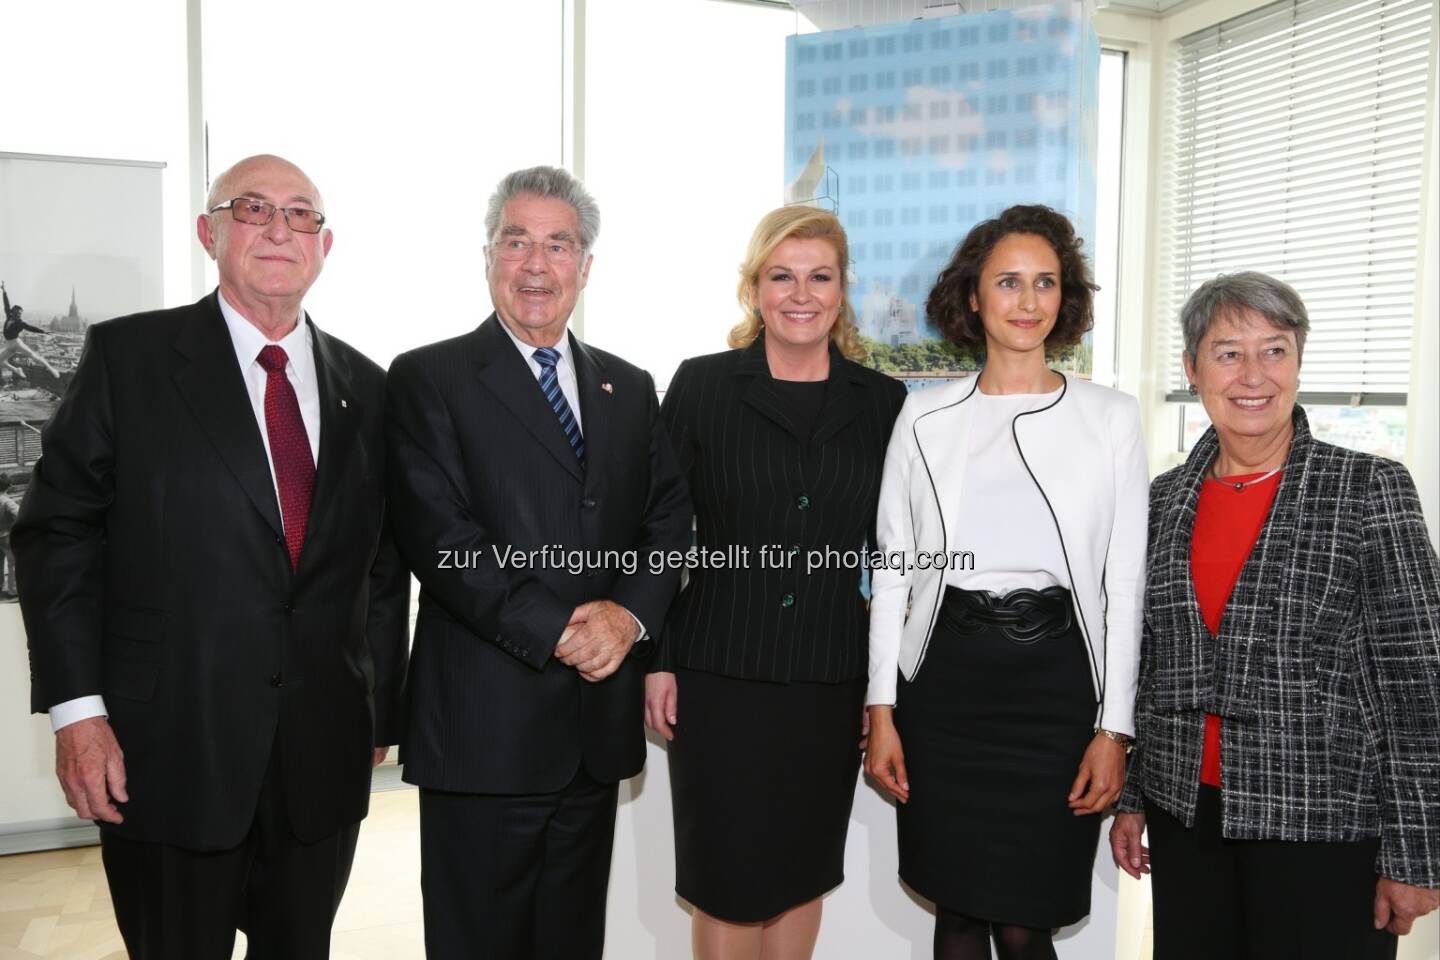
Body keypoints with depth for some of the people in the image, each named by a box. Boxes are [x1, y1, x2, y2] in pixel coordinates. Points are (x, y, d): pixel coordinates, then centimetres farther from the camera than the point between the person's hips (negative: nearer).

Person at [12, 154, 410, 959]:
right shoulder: (127, 357, -2)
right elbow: (58, 532, -4)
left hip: (325, 757, 3)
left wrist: (381, 713, 9)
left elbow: (385, 564, 9)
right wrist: (76, 707, -10)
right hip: (169, 750, -3)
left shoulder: (366, 388, 7)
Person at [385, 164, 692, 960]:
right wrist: (557, 632, -17)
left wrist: (631, 612, -11)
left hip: (599, 724, 5)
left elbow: (668, 517, 7)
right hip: (484, 721, -4)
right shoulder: (426, 379, -3)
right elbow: (439, 535, -13)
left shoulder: (630, 386, 13)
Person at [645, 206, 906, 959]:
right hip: (719, 673, -2)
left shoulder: (881, 402, 3)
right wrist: (657, 661, -4)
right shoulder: (701, 386, -3)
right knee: (727, 880, 8)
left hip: (831, 681, 2)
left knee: (803, 871, 15)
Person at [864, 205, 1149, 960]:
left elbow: (1125, 581, 2)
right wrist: (881, 710, 1)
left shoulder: (1110, 416, 2)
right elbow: (893, 569, 5)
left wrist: (1114, 727, -3)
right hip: (945, 677, 1)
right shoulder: (925, 415, 4)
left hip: (1057, 678, -1)